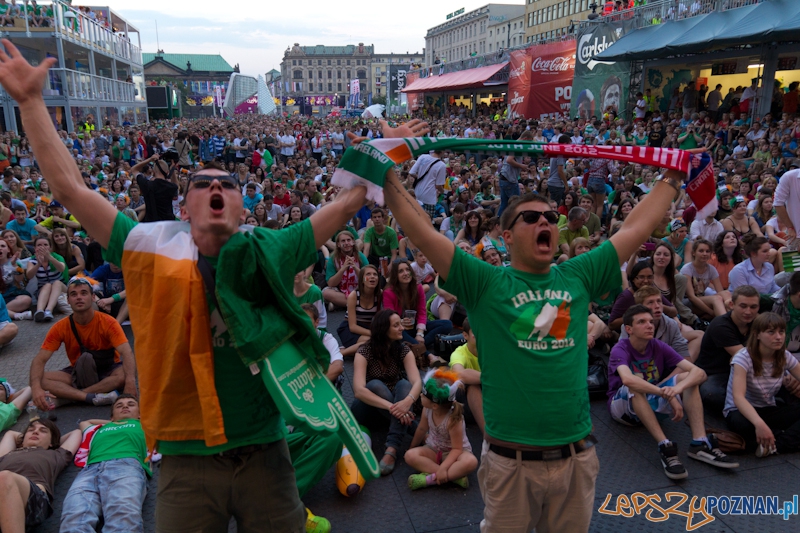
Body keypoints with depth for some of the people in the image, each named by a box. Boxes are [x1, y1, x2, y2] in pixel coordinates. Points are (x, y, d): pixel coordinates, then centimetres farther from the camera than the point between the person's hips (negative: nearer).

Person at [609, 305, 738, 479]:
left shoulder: (659, 347, -5)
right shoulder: (620, 350, -19)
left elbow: (699, 372, -16)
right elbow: (627, 379, -42)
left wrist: (678, 387, -38)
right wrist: (668, 395, -46)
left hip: (652, 405, 5)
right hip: (624, 406, -5)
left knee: (687, 377, -16)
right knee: (635, 386, -37)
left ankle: (700, 443, -28)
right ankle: (665, 448, -42)